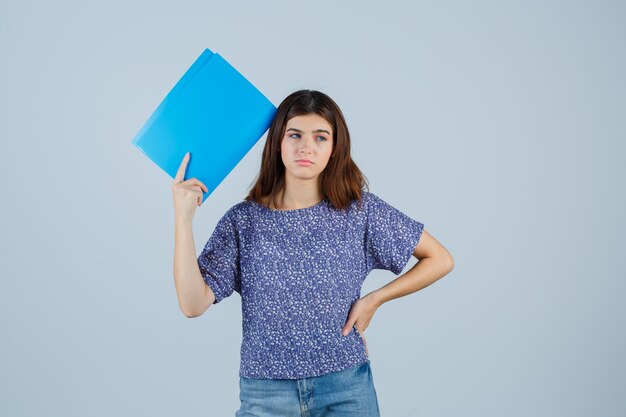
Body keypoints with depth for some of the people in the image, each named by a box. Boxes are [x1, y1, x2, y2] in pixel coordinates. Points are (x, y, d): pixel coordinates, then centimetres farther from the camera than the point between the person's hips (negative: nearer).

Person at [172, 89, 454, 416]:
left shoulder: (359, 209, -4)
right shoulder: (242, 220, -4)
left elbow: (440, 260, 2)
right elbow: (193, 304, -12)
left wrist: (373, 299, -6)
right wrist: (183, 218, -18)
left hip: (347, 388, 0)